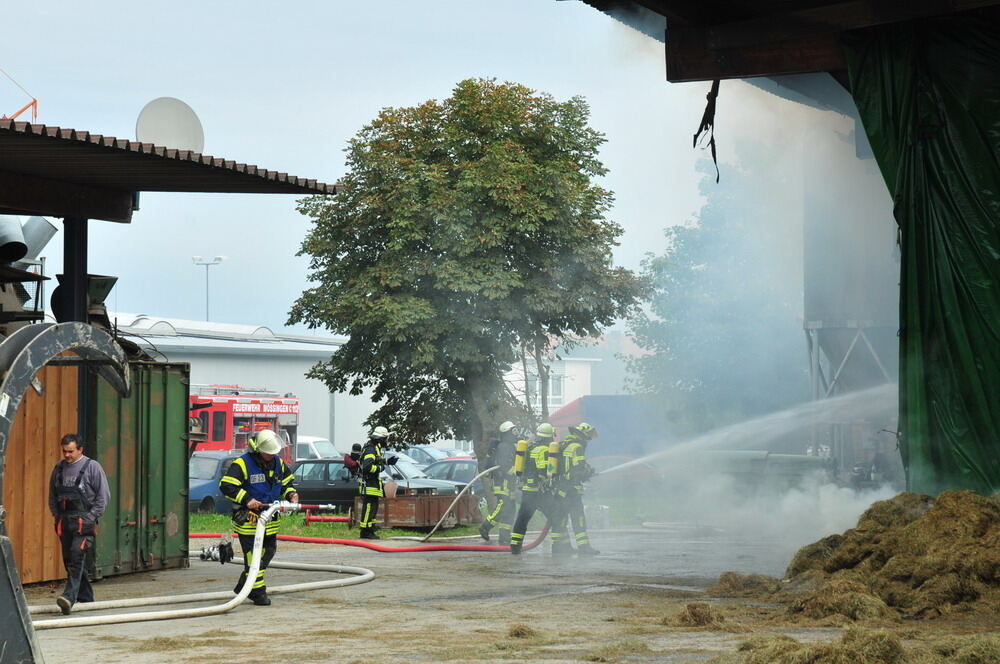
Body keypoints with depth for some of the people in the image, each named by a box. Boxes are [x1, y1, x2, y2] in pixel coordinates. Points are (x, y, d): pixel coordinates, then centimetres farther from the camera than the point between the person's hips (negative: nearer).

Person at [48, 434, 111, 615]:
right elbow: (52, 496, 22)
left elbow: (104, 495, -2)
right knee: (68, 560, 8)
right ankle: (85, 597, 21)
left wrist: (92, 516, -8)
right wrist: (56, 515, 10)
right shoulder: (59, 468, 12)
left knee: (77, 556, -18)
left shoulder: (92, 467, -3)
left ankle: (70, 596, -27)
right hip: (64, 522, 6)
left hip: (84, 520, -6)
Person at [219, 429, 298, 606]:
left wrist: (291, 494, 2)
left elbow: (288, 481, 24)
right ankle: (258, 593, 0)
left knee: (268, 552, 12)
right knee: (253, 556, -7)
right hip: (248, 519, -7)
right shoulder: (242, 464, -13)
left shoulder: (278, 463, 9)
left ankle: (244, 585, 26)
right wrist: (246, 499, -24)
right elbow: (226, 486, -17)